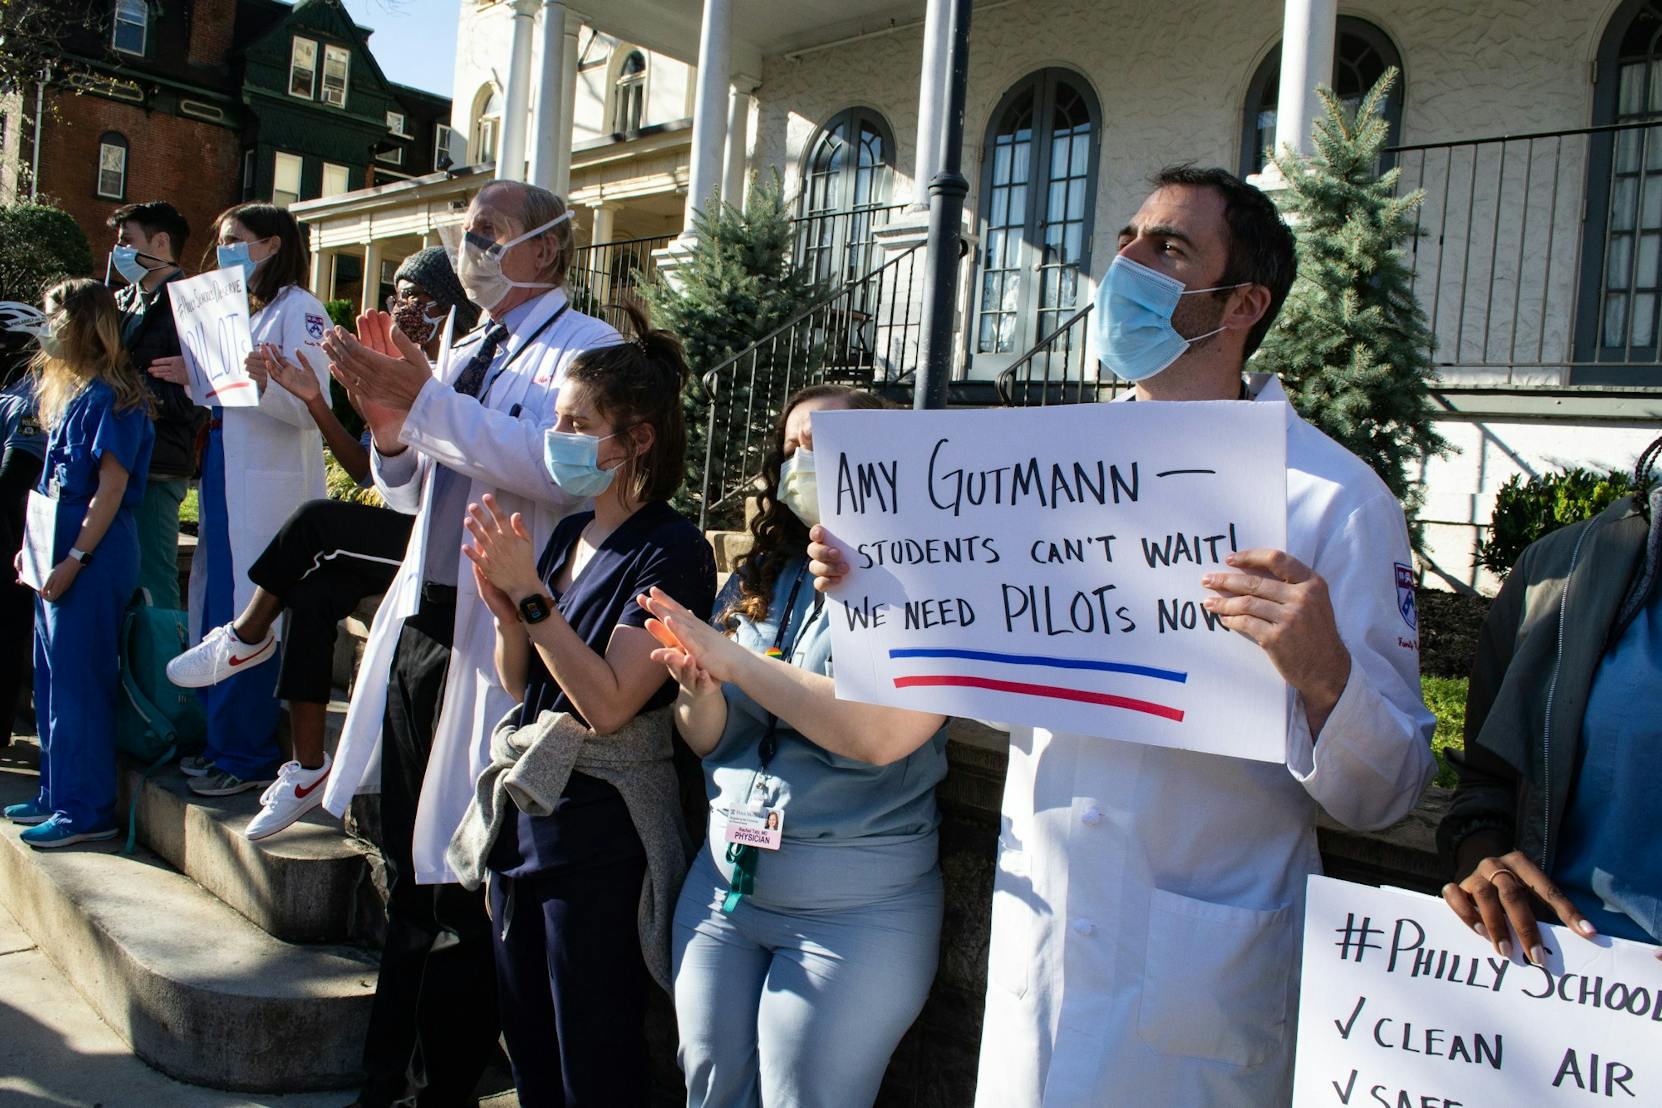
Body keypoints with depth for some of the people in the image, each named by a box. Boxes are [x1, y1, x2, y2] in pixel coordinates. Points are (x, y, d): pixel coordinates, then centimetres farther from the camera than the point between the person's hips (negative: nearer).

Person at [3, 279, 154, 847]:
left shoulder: (110, 397, -12)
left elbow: (111, 487, -17)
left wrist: (74, 559, -20)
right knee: (52, 677, 14)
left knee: (78, 680, -6)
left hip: (93, 555, -10)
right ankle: (59, 794, 24)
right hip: (59, 550, 10)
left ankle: (87, 810, 1)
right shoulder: (71, 392, 17)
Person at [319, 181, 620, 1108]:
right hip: (420, 624, 9)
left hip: (497, 638, -8)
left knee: (464, 881, 0)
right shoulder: (464, 357, 18)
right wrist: (390, 423, 1)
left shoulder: (586, 348, -8)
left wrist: (423, 401, -23)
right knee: (409, 865, 17)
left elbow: (564, 469, -26)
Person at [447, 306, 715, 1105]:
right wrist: (504, 611, -6)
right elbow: (520, 684, 13)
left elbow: (609, 702, -21)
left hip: (601, 828, -8)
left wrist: (530, 594, -20)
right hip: (521, 808, 8)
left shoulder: (670, 550, -15)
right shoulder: (568, 534, 9)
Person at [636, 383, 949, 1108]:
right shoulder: (757, 583, 8)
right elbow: (708, 742, 7)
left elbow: (883, 734, -26)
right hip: (722, 882, 6)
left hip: (857, 905, -5)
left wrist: (732, 658, -24)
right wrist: (700, 693, -16)